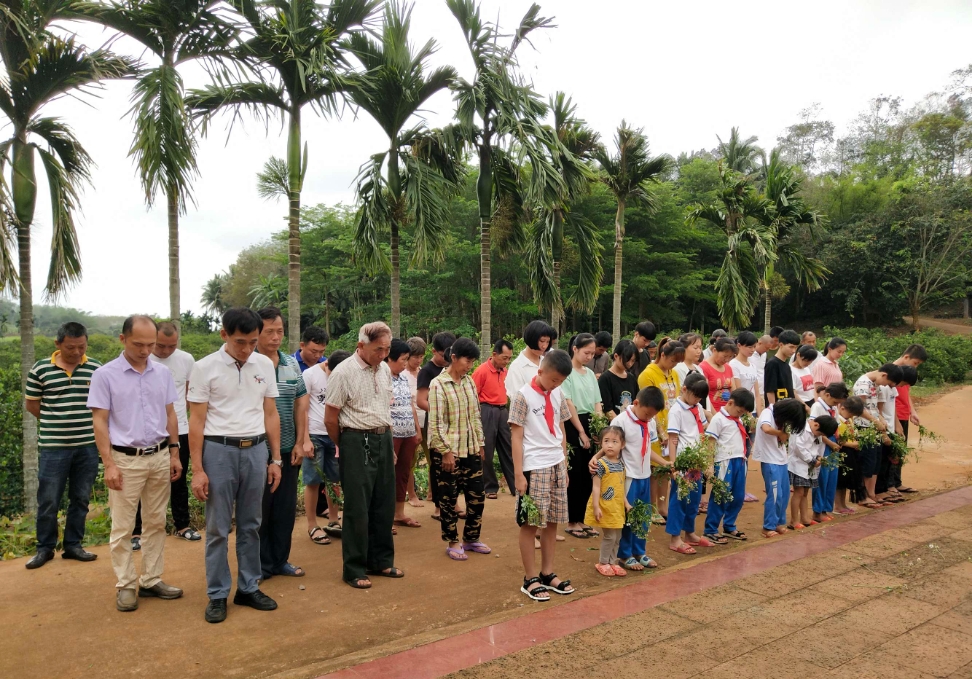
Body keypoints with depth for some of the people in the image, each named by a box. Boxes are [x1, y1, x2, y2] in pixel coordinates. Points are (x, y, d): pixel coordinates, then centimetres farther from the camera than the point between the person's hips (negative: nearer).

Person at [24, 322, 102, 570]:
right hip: (54, 446, -1)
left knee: (80, 499, 11)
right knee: (48, 501, 7)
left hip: (88, 445, 1)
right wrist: (56, 423, 4)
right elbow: (31, 403, 7)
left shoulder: (96, 368, -1)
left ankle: (73, 545, 25)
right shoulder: (40, 369, -4)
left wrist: (81, 423, 6)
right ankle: (45, 548, 23)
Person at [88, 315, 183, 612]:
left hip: (160, 457, 4)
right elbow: (100, 422, -7)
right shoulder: (105, 375, -7)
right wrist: (109, 464, -12)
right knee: (122, 527, 5)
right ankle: (125, 585, 17)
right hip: (126, 460, -4)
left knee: (156, 523, 11)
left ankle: (151, 580, 22)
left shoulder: (162, 373, 4)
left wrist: (174, 454, 8)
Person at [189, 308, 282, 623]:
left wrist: (275, 459, 7)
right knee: (218, 528, 6)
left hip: (256, 450, 3)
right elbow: (196, 421, -5)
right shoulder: (205, 367, -6)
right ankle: (217, 595, 18)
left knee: (251, 525, 13)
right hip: (219, 451, -3)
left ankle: (249, 588, 25)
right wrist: (197, 470, -8)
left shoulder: (264, 365, 4)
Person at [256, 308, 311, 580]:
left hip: (289, 449, 5)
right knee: (259, 510, 7)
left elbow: (301, 404, 10)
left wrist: (300, 442, 5)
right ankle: (261, 565, 22)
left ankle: (280, 560, 29)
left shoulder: (292, 364, 6)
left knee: (286, 508, 14)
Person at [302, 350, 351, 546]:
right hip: (314, 434, -4)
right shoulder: (310, 374, -7)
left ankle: (333, 522, 23)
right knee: (313, 481, 3)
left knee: (334, 480, 10)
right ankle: (312, 527, 14)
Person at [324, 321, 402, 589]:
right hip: (357, 442, -6)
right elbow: (330, 418, -9)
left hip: (383, 440, 6)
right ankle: (354, 569, 15)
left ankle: (381, 561, 27)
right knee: (357, 507, 1)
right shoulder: (344, 372, -13)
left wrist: (389, 442, 17)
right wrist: (346, 447, 4)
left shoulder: (385, 369, 7)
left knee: (384, 504, 13)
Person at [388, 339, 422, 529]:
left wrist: (417, 430, 14)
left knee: (403, 474, 13)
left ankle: (399, 514, 23)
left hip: (408, 434, 8)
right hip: (391, 435, -8)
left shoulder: (404, 378, 12)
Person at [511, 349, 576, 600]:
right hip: (534, 468, -6)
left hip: (556, 466, 6)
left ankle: (547, 573, 24)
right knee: (530, 524, 3)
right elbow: (517, 437, -10)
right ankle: (530, 579, 14)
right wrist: (518, 474, -12)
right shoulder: (523, 395, -10)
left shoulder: (558, 395, 8)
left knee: (552, 521, 12)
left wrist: (564, 465, 14)